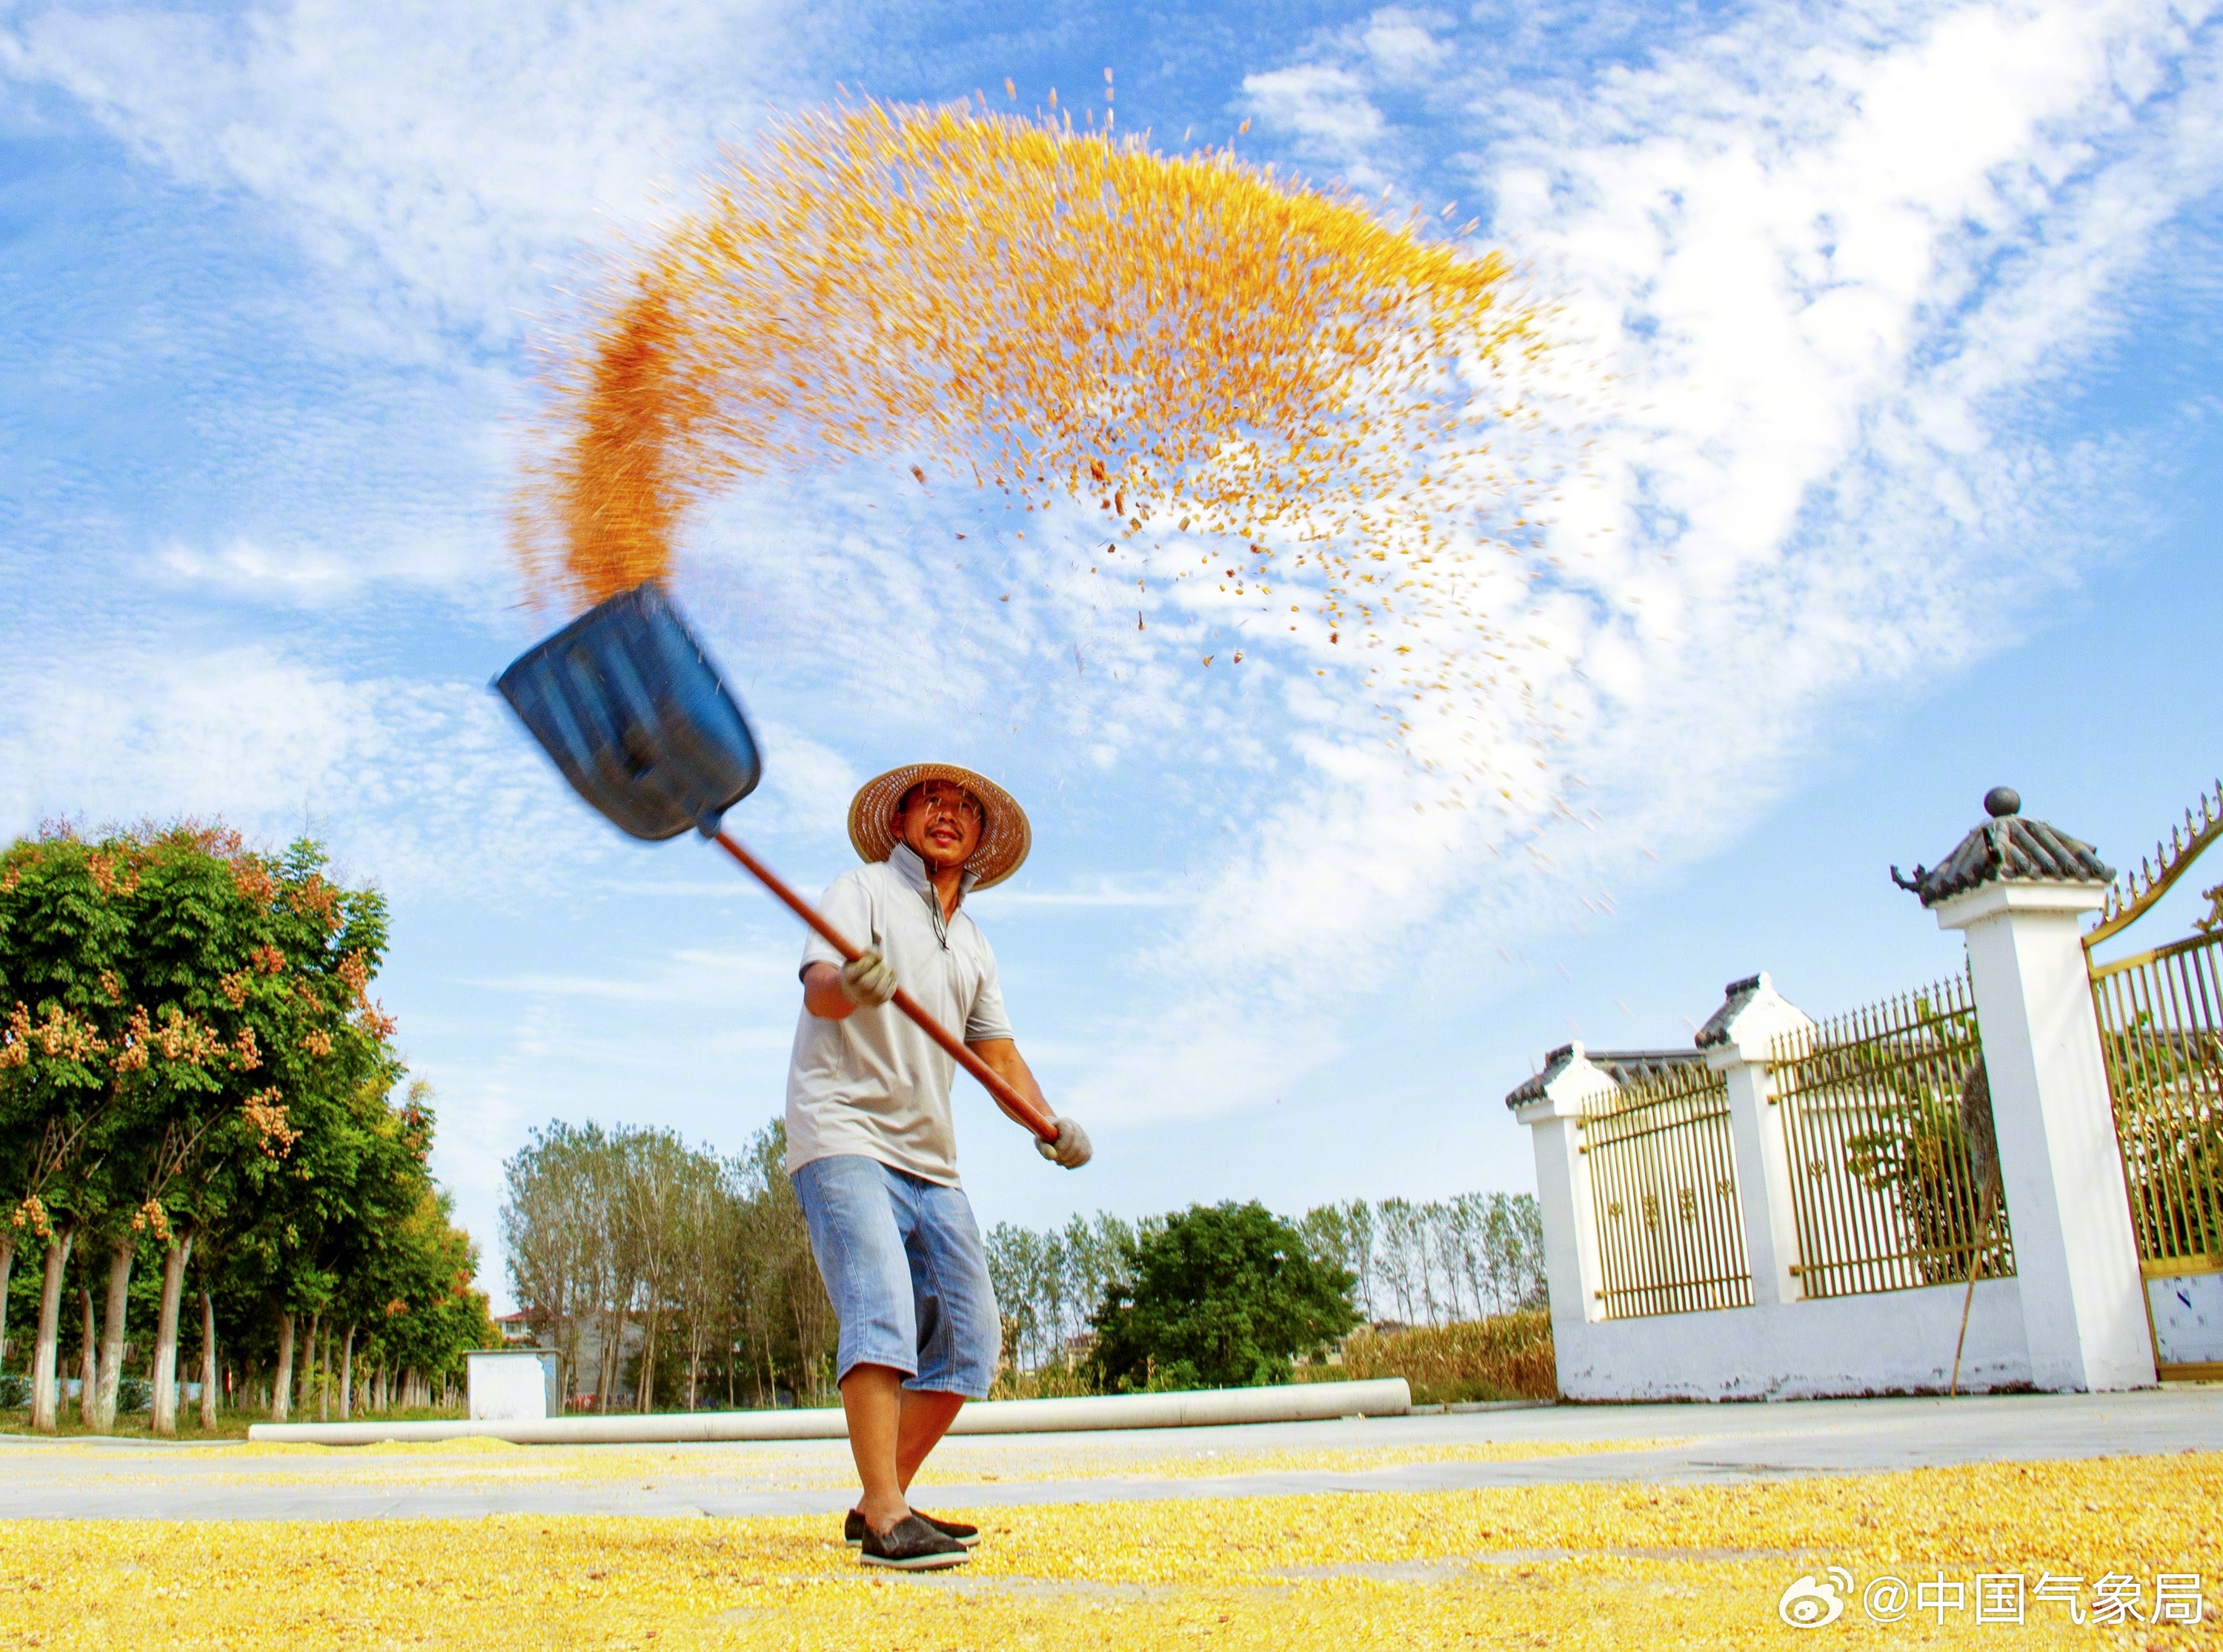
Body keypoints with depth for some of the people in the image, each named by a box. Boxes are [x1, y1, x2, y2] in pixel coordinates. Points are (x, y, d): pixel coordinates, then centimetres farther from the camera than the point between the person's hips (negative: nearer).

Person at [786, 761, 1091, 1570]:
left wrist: (1049, 1124, -1)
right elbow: (818, 987, -12)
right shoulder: (863, 890, 4)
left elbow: (997, 1051, 17)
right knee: (883, 1306, -23)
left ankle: (878, 1505, 13)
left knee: (967, 1341, 2)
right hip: (844, 1135, -7)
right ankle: (885, 1518, -23)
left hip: (929, 1160, 7)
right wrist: (851, 984, -37)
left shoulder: (973, 942, 22)